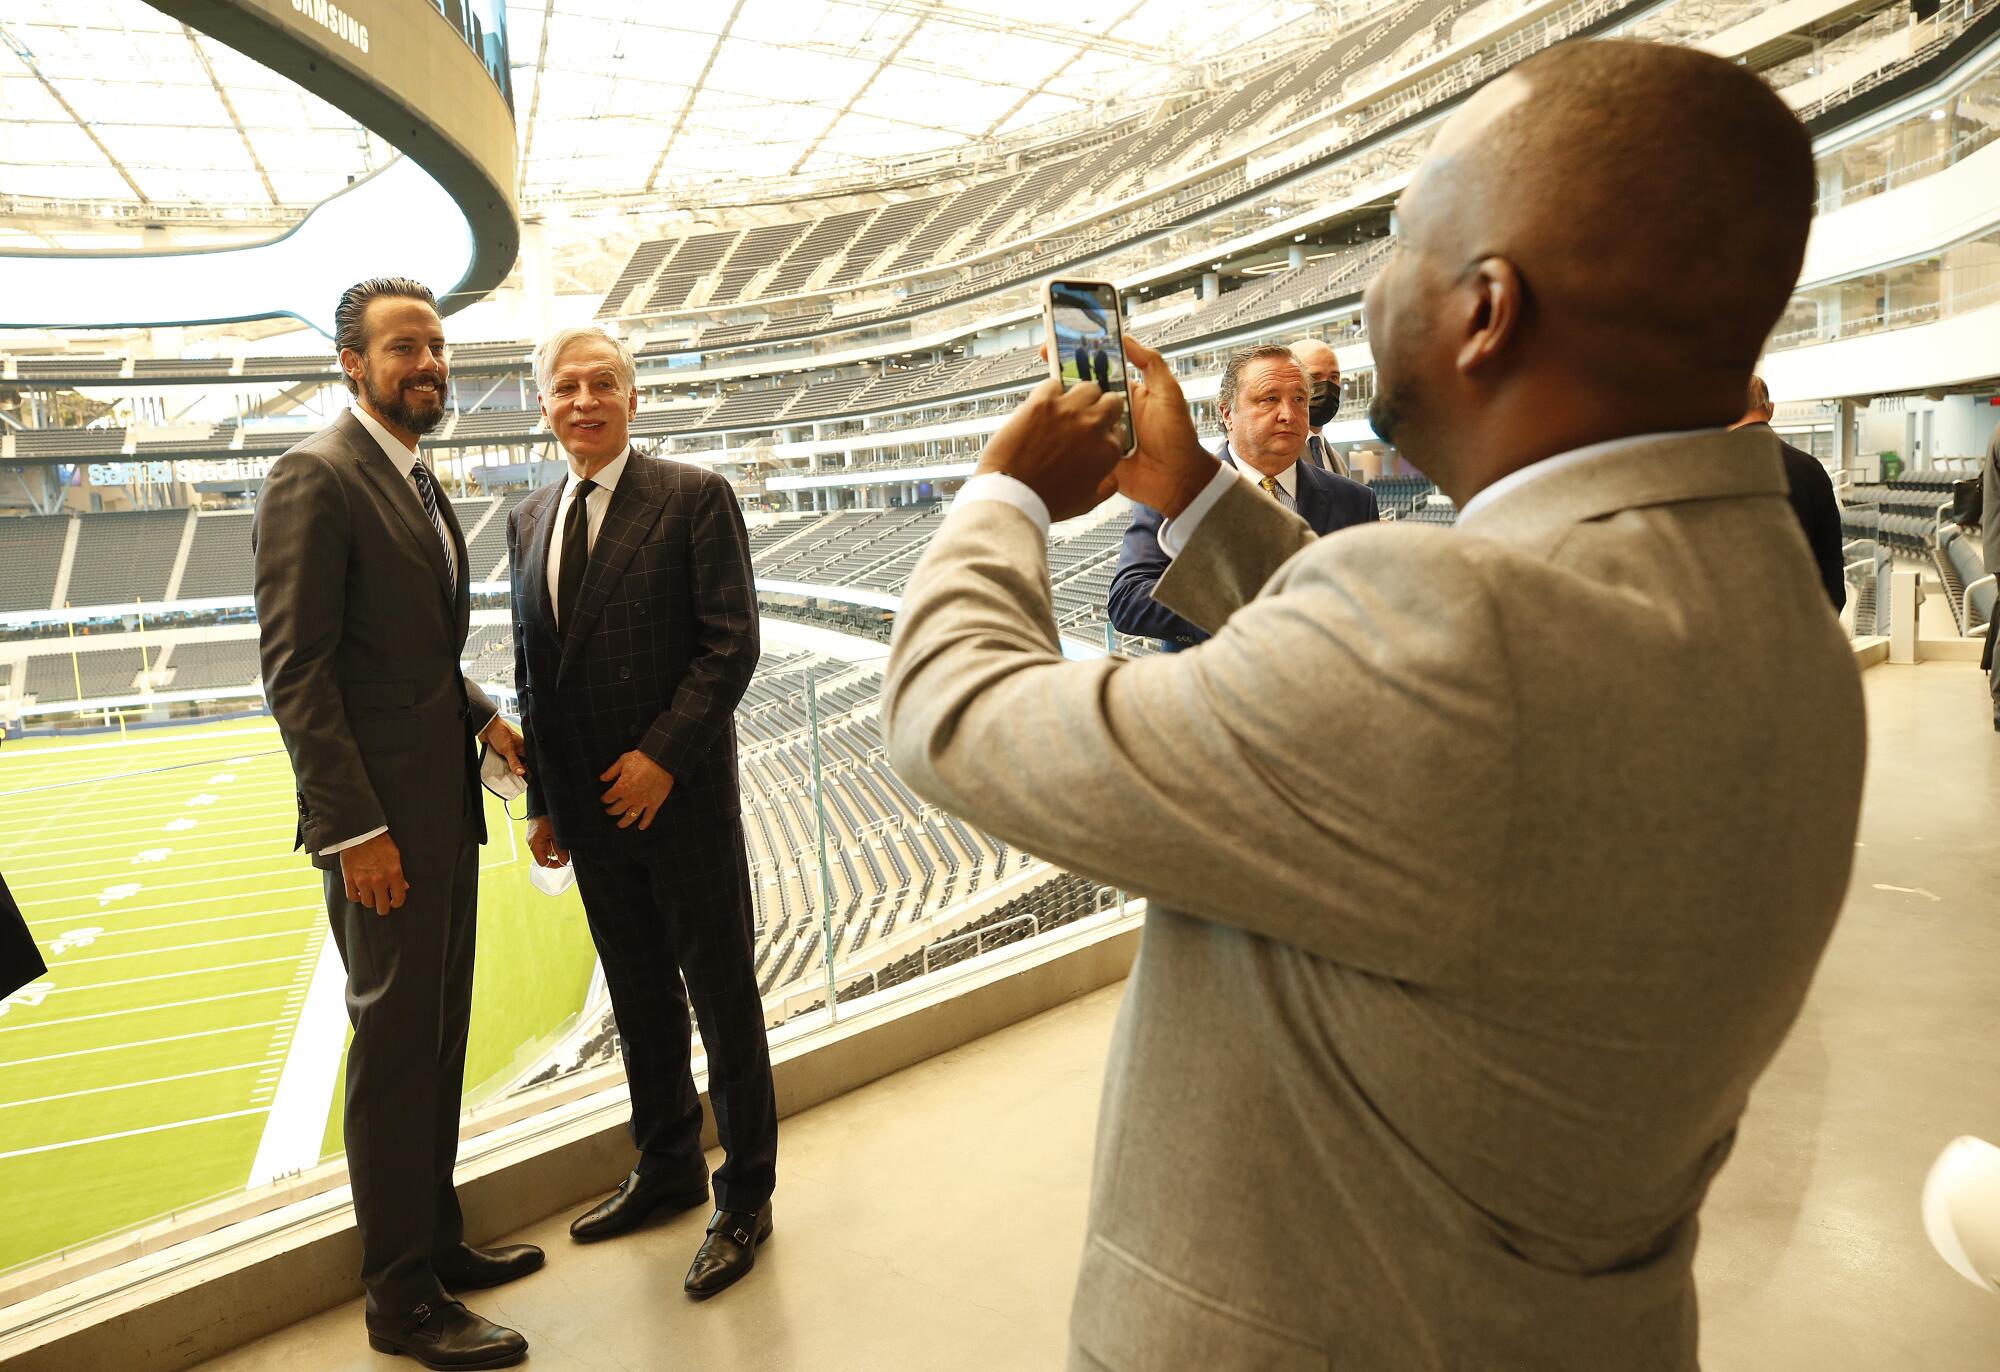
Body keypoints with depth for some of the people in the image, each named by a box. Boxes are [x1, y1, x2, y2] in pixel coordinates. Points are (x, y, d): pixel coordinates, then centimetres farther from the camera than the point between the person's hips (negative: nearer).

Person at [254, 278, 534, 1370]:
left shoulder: (418, 482, 15)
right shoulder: (315, 477, -13)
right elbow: (295, 668, -18)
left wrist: (482, 716, 7)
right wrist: (355, 830, -21)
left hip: (446, 805, 9)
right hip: (383, 817, -9)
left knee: (438, 1036, 17)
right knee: (396, 1047, 1)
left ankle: (432, 1236, 33)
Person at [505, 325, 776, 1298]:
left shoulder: (694, 497, -6)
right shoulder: (528, 520, 12)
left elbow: (732, 644, -11)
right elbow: (530, 669, 14)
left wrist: (662, 757, -16)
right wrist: (543, 802, 11)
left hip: (680, 793, -5)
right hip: (590, 807, 6)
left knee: (722, 997, 6)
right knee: (639, 997, 17)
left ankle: (745, 1198, 22)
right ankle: (667, 1168, 35)